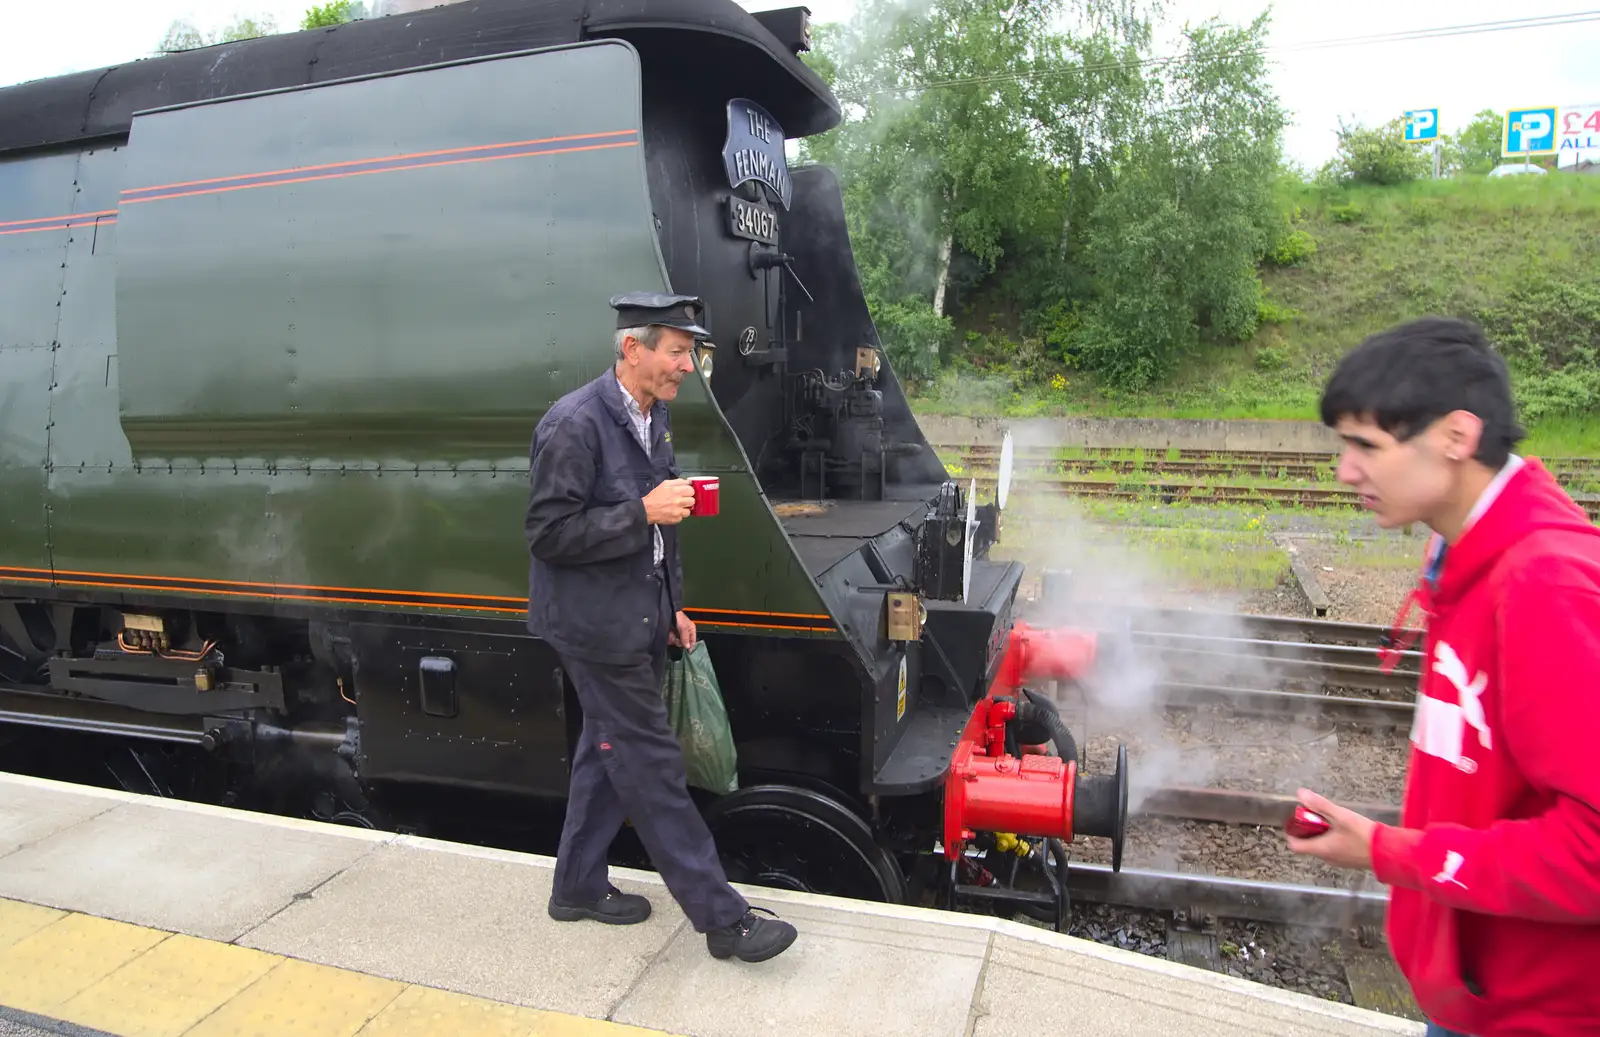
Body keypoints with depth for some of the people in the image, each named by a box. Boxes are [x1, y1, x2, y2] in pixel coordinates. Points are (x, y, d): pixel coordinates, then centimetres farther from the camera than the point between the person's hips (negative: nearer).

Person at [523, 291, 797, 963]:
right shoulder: (574, 424, -20)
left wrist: (672, 606, 16)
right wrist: (644, 513, -25)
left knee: (607, 754, 19)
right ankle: (722, 918, 9)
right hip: (597, 628, -9)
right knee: (652, 766, -1)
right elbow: (549, 534, -20)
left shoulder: (655, 414, 8)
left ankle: (579, 887, 37)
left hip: (638, 620, 9)